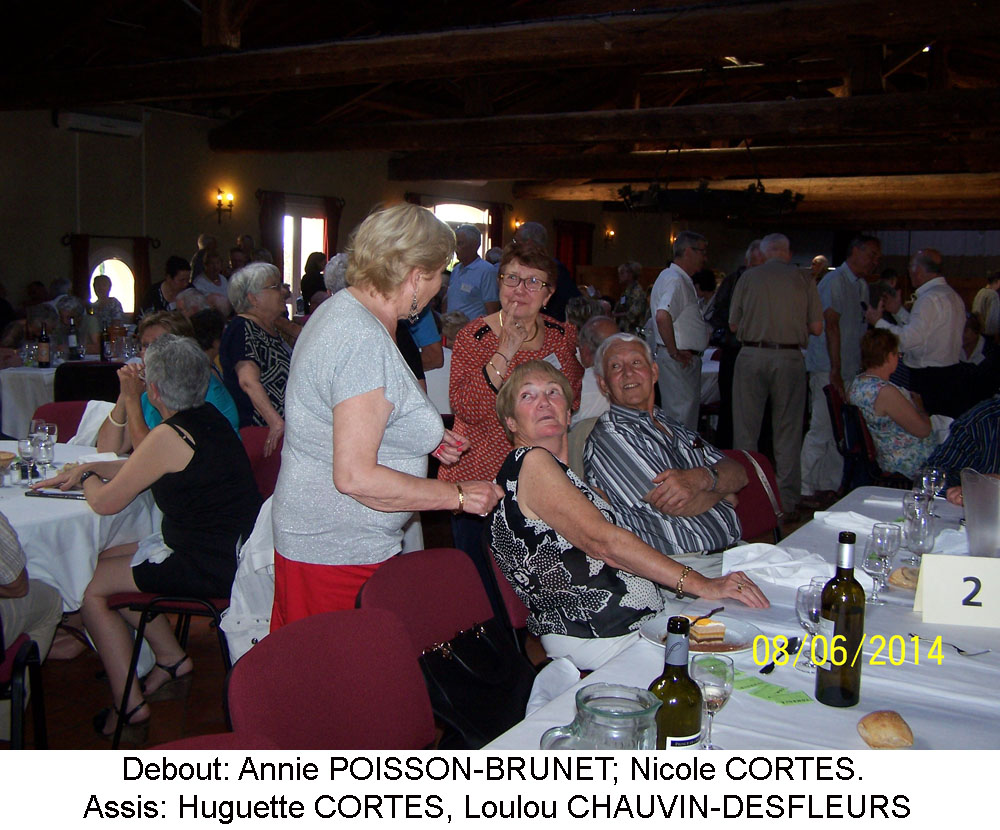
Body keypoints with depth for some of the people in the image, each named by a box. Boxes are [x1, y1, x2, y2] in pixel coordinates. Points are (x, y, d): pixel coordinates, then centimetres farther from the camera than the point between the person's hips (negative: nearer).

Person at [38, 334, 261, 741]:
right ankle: (171, 659, 24)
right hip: (230, 549, 10)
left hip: (208, 566, -10)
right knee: (106, 559, 21)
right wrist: (84, 469, 21)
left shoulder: (170, 436, -21)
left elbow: (104, 502, -12)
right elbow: (141, 467, 23)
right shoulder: (208, 418, 7)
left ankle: (129, 707, 10)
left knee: (92, 588, 4)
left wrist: (87, 477, 9)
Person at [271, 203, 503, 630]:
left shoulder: (340, 307, 8)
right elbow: (355, 476, -28)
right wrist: (458, 495, -19)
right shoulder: (365, 343, -25)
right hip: (340, 554, -10)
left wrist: (426, 437, 15)